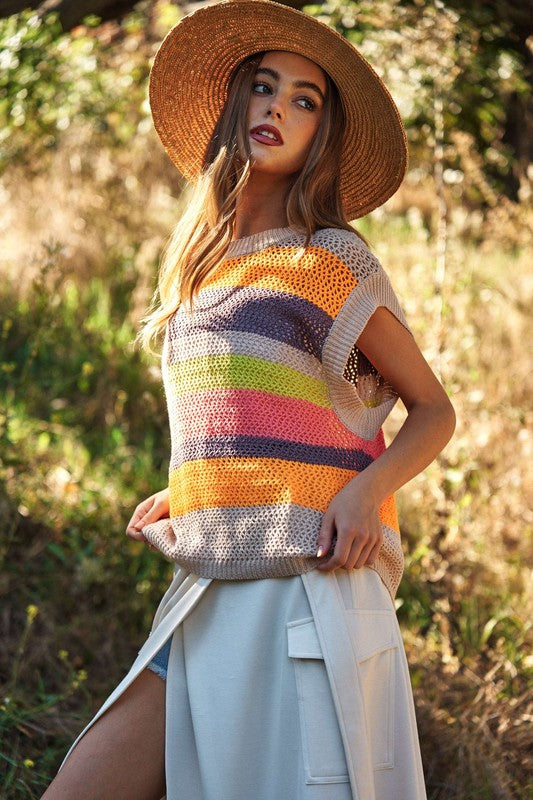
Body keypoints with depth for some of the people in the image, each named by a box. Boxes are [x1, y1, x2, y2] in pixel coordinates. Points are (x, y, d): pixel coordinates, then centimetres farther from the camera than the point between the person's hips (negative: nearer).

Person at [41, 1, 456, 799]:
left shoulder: (333, 260, 2)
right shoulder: (194, 268, 18)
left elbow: (434, 411, 6)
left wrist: (367, 489, -14)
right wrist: (175, 498, 11)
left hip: (310, 589, -5)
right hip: (208, 595, 6)